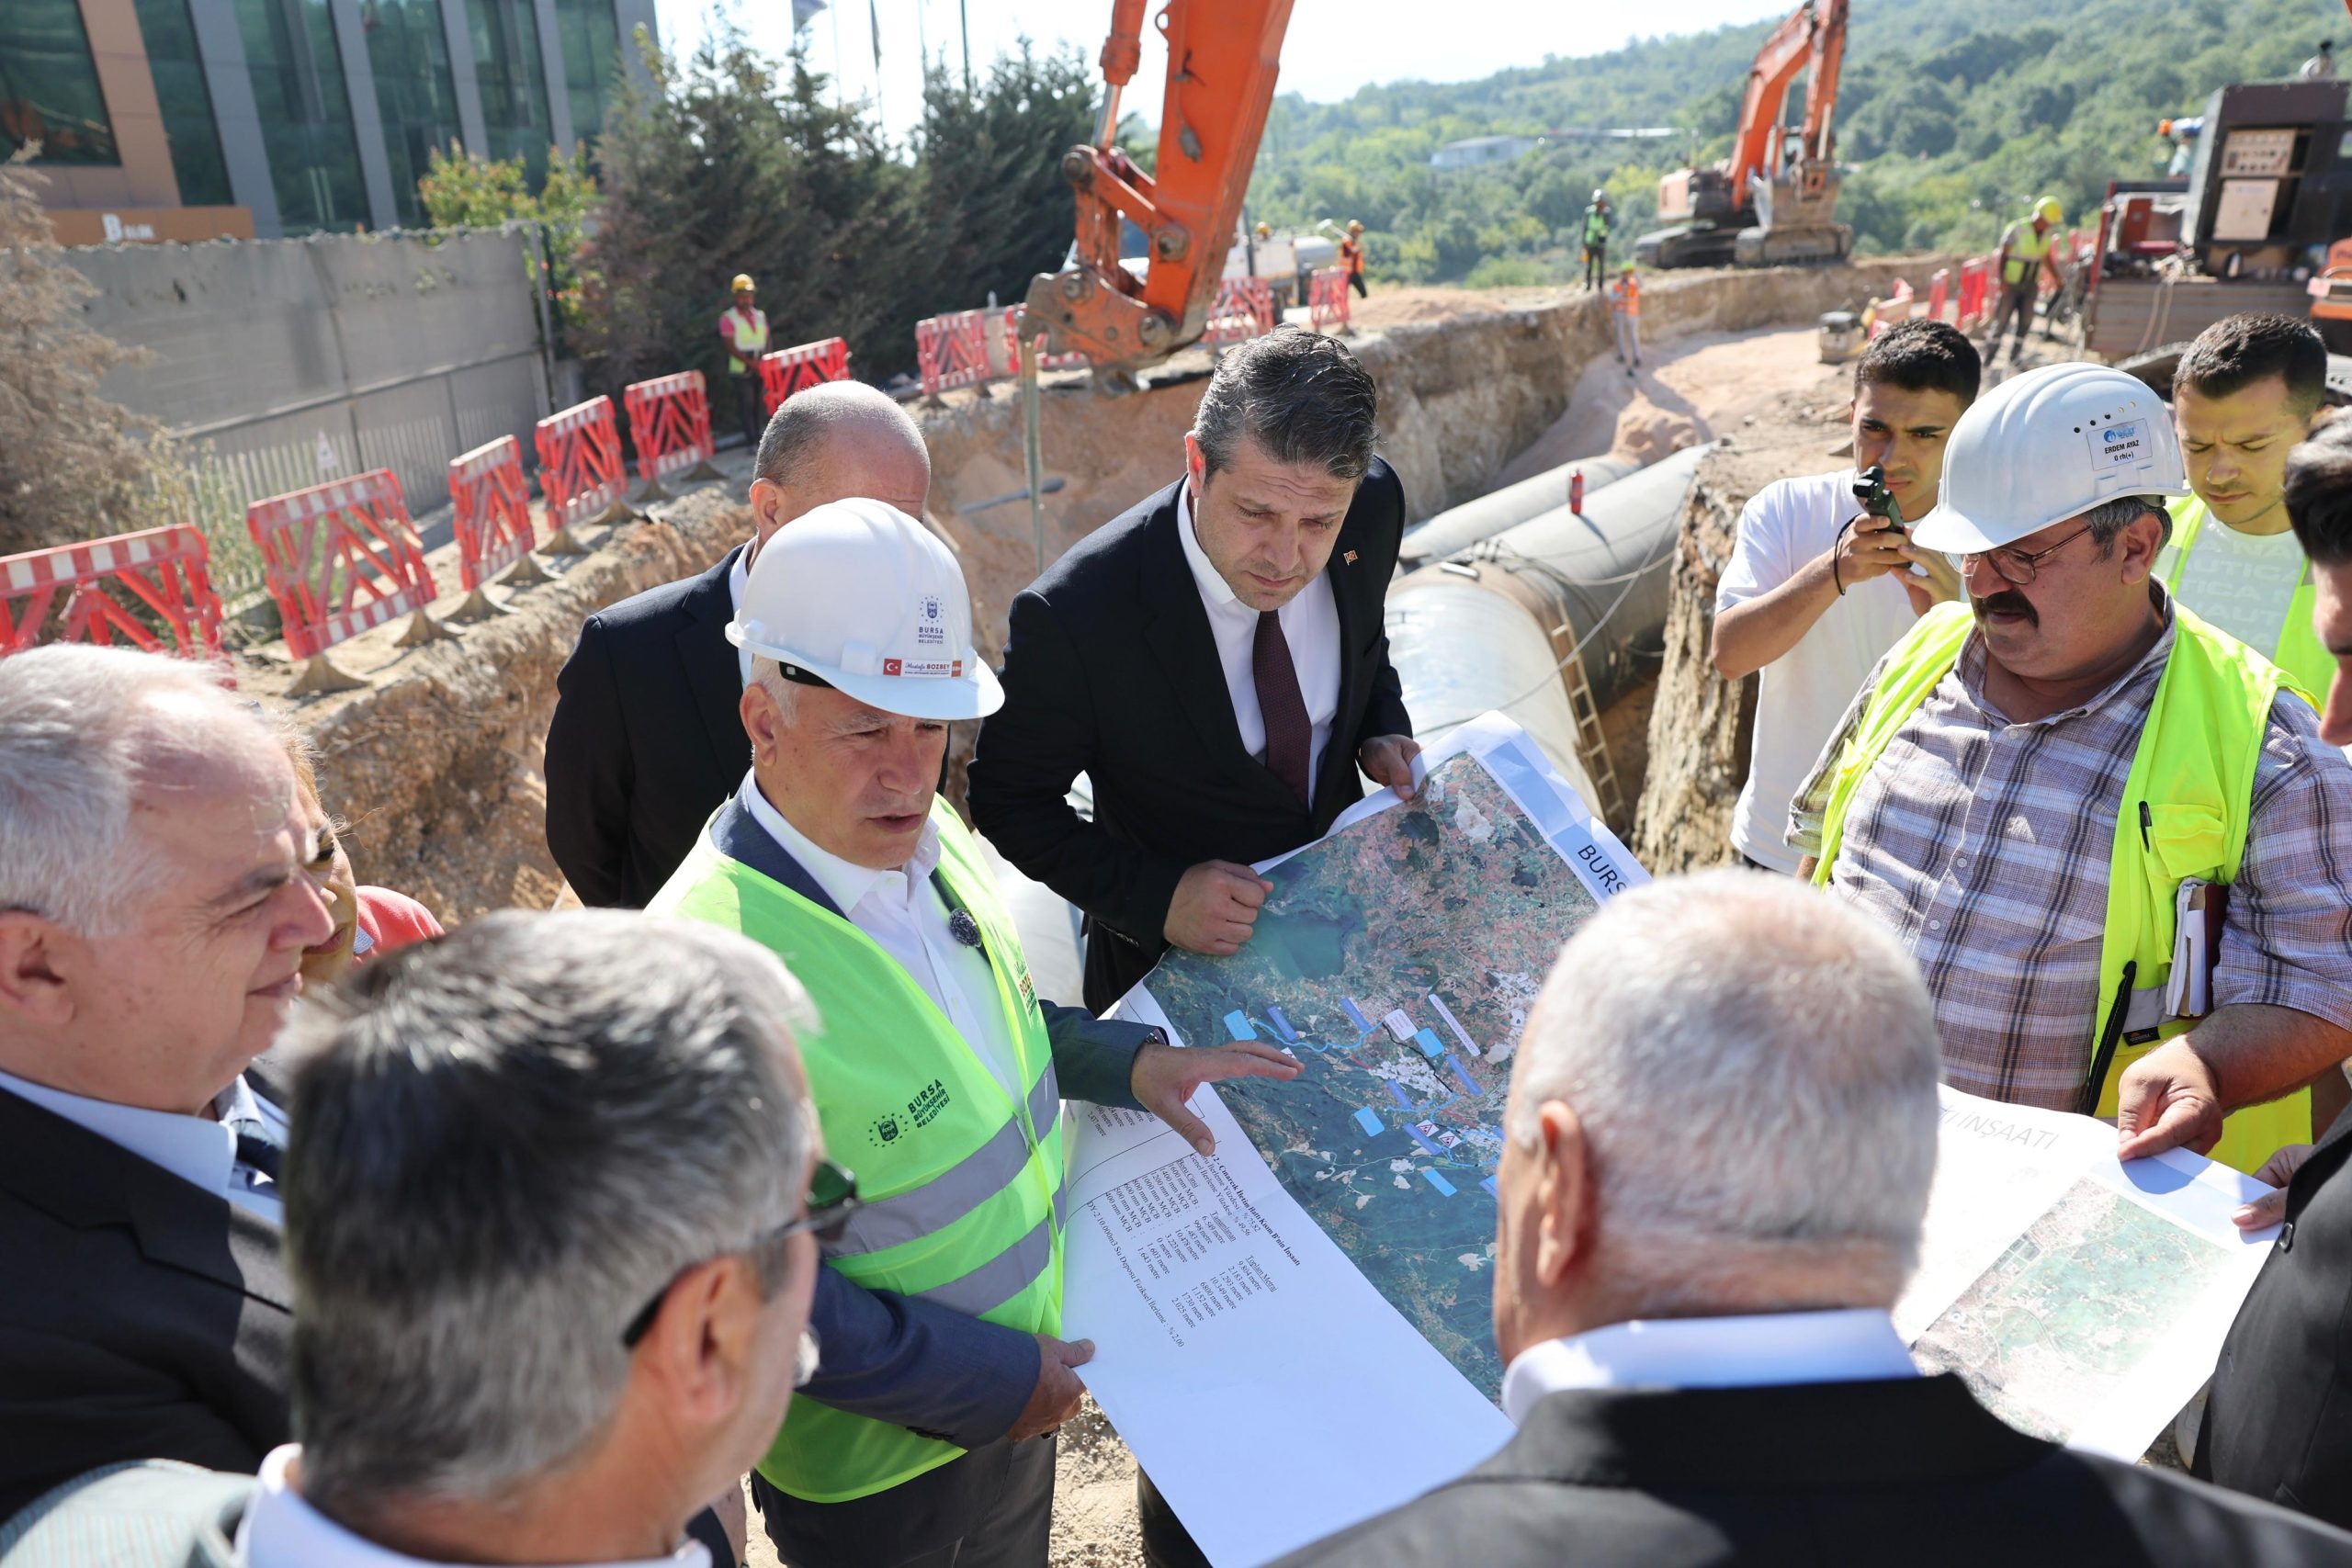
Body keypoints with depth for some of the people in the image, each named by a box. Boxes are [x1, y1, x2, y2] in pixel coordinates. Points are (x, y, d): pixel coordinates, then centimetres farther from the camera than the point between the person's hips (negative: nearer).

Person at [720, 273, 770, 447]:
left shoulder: (760, 315, 14)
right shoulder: (728, 318, -3)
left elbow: (767, 341, 15)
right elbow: (731, 347, -9)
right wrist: (751, 362, -20)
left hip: (761, 369, 5)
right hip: (741, 370, -5)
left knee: (758, 405, 7)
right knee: (746, 405, -6)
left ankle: (758, 439, 15)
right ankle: (751, 441, -5)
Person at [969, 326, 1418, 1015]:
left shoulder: (1374, 506, -19)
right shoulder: (1072, 618, -34)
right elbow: (1007, 800, -18)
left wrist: (1380, 732, -13)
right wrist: (1155, 897, -28)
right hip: (1174, 953, -4)